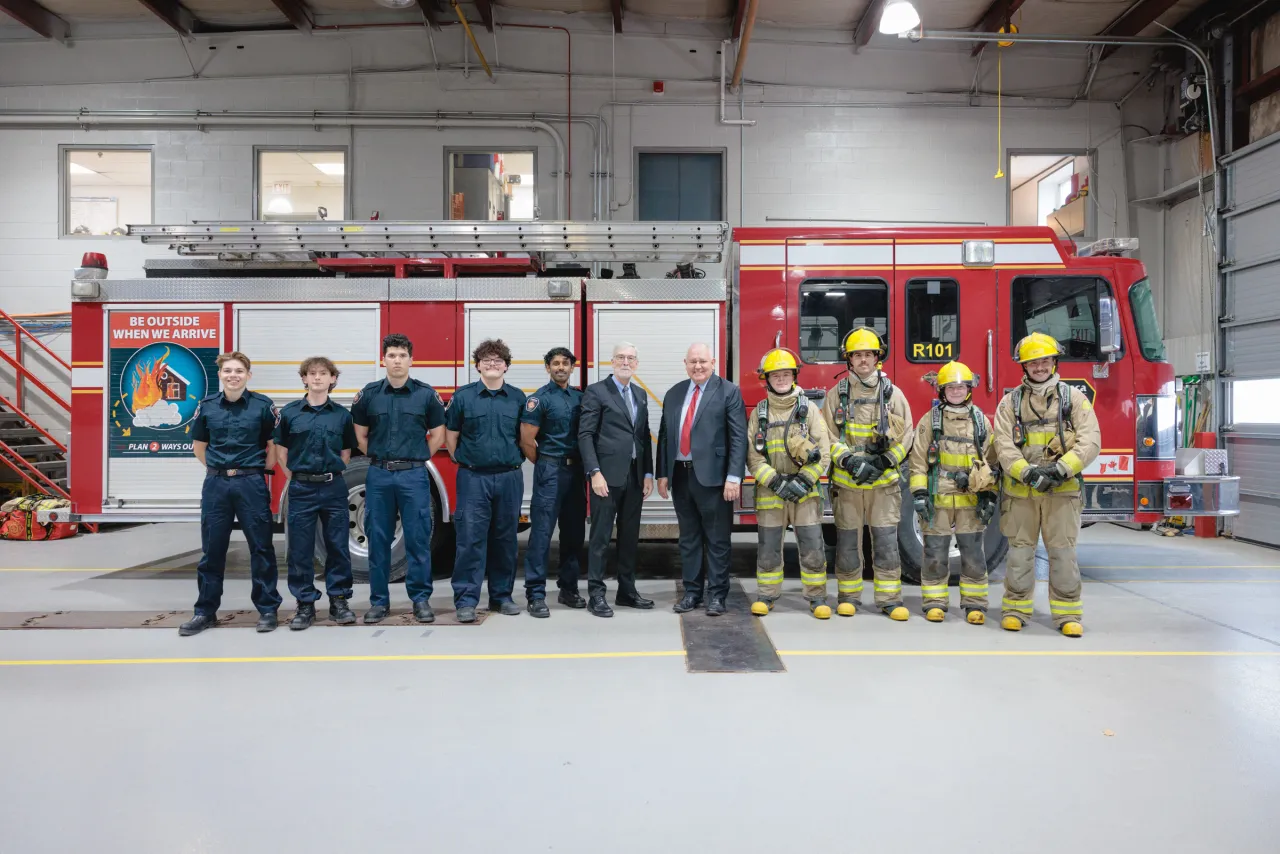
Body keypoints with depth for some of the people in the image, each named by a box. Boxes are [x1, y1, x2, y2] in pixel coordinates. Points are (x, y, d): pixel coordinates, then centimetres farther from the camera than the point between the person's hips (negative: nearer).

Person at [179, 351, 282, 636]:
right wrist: (216, 469, 11)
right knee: (212, 550, 9)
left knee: (261, 548, 2)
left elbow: (275, 443, 5)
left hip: (251, 483, -3)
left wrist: (263, 470, 2)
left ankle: (267, 609, 12)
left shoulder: (262, 405, -3)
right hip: (215, 483, 3)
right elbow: (199, 445, 16)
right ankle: (205, 611, 20)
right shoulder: (207, 406, 5)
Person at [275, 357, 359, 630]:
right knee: (300, 550, 3)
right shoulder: (289, 412, 2)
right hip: (301, 489, 0)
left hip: (334, 488, 1)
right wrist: (295, 476, 4)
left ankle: (339, 601, 16)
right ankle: (305, 605, 14)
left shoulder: (342, 414, 4)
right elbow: (280, 449, 8)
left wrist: (333, 474, 6)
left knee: (338, 547, 5)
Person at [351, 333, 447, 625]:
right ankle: (379, 601, 16)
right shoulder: (368, 394, 4)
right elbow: (360, 434, 12)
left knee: (418, 539, 1)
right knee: (378, 539, 6)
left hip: (414, 475, -1)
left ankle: (421, 599, 11)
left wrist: (415, 459, 5)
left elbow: (438, 434, 7)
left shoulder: (426, 394, 0)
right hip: (379, 475, 1)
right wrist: (379, 459, 8)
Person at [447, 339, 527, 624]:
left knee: (504, 539, 9)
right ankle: (466, 600, 3)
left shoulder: (518, 397, 6)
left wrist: (510, 459, 12)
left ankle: (502, 596, 20)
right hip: (473, 478, -2)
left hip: (509, 477, 2)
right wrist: (465, 462, 9)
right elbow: (451, 436, 7)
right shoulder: (463, 396, 1)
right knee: (470, 539, -3)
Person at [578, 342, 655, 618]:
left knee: (630, 536, 12)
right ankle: (596, 594, 6)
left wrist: (648, 473, 10)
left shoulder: (640, 394, 16)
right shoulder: (596, 391, -3)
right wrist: (595, 472, -16)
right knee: (601, 536, -1)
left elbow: (645, 436, 17)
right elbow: (585, 435, -8)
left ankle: (627, 591, 22)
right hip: (607, 475, -6)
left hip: (635, 476, 6)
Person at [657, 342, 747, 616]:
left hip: (712, 476, -5)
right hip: (680, 476, 5)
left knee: (717, 539, 3)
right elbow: (664, 436, 15)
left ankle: (717, 595, 12)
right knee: (688, 538, 12)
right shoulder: (674, 394, 13)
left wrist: (734, 477, -16)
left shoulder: (728, 392, -2)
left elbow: (738, 438, -9)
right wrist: (662, 474, 9)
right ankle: (692, 591, 22)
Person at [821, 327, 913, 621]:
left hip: (883, 481, 0)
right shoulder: (836, 395, 3)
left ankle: (890, 598, 9)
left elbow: (905, 436, 3)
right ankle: (848, 596, 18)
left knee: (886, 541, 0)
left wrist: (883, 462, -11)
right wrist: (850, 461, -16)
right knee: (847, 541, 6)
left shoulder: (893, 393, 4)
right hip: (846, 481, 0)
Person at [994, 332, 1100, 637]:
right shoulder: (1011, 402, 5)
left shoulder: (1074, 398, 5)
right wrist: (1028, 472, -18)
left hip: (1062, 491, -1)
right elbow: (1004, 445, -3)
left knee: (1063, 553, 0)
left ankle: (1068, 613, 11)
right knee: (1019, 551, 7)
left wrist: (1060, 469, -17)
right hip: (1020, 492, 1)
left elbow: (1090, 441, -5)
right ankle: (1016, 609, 17)